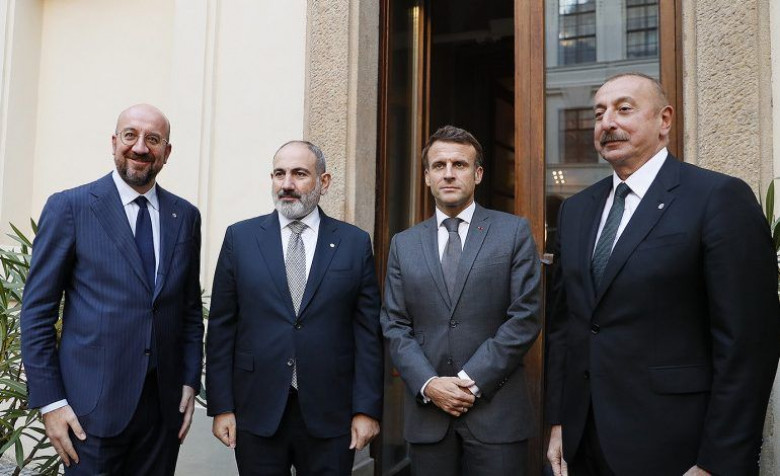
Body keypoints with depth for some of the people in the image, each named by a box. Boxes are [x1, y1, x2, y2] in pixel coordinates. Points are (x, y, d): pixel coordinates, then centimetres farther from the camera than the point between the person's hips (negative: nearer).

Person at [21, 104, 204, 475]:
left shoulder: (185, 216, 7)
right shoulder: (69, 206, -3)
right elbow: (37, 311, -4)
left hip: (164, 403, 4)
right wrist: (49, 401, -8)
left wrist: (190, 381, 5)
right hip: (92, 405, -3)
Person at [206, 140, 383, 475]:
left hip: (330, 416, 0)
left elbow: (368, 333, 0)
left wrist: (367, 409, -4)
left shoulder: (355, 243, 1)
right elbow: (221, 327, 2)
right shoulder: (240, 237, 2)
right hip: (257, 413, 1)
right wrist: (221, 407, -1)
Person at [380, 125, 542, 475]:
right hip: (426, 413, 2)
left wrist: (472, 380, -11)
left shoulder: (514, 232, 2)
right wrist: (428, 384, -9)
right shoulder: (404, 244, 9)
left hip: (496, 411, -2)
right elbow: (395, 326, 5)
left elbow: (525, 317, -5)